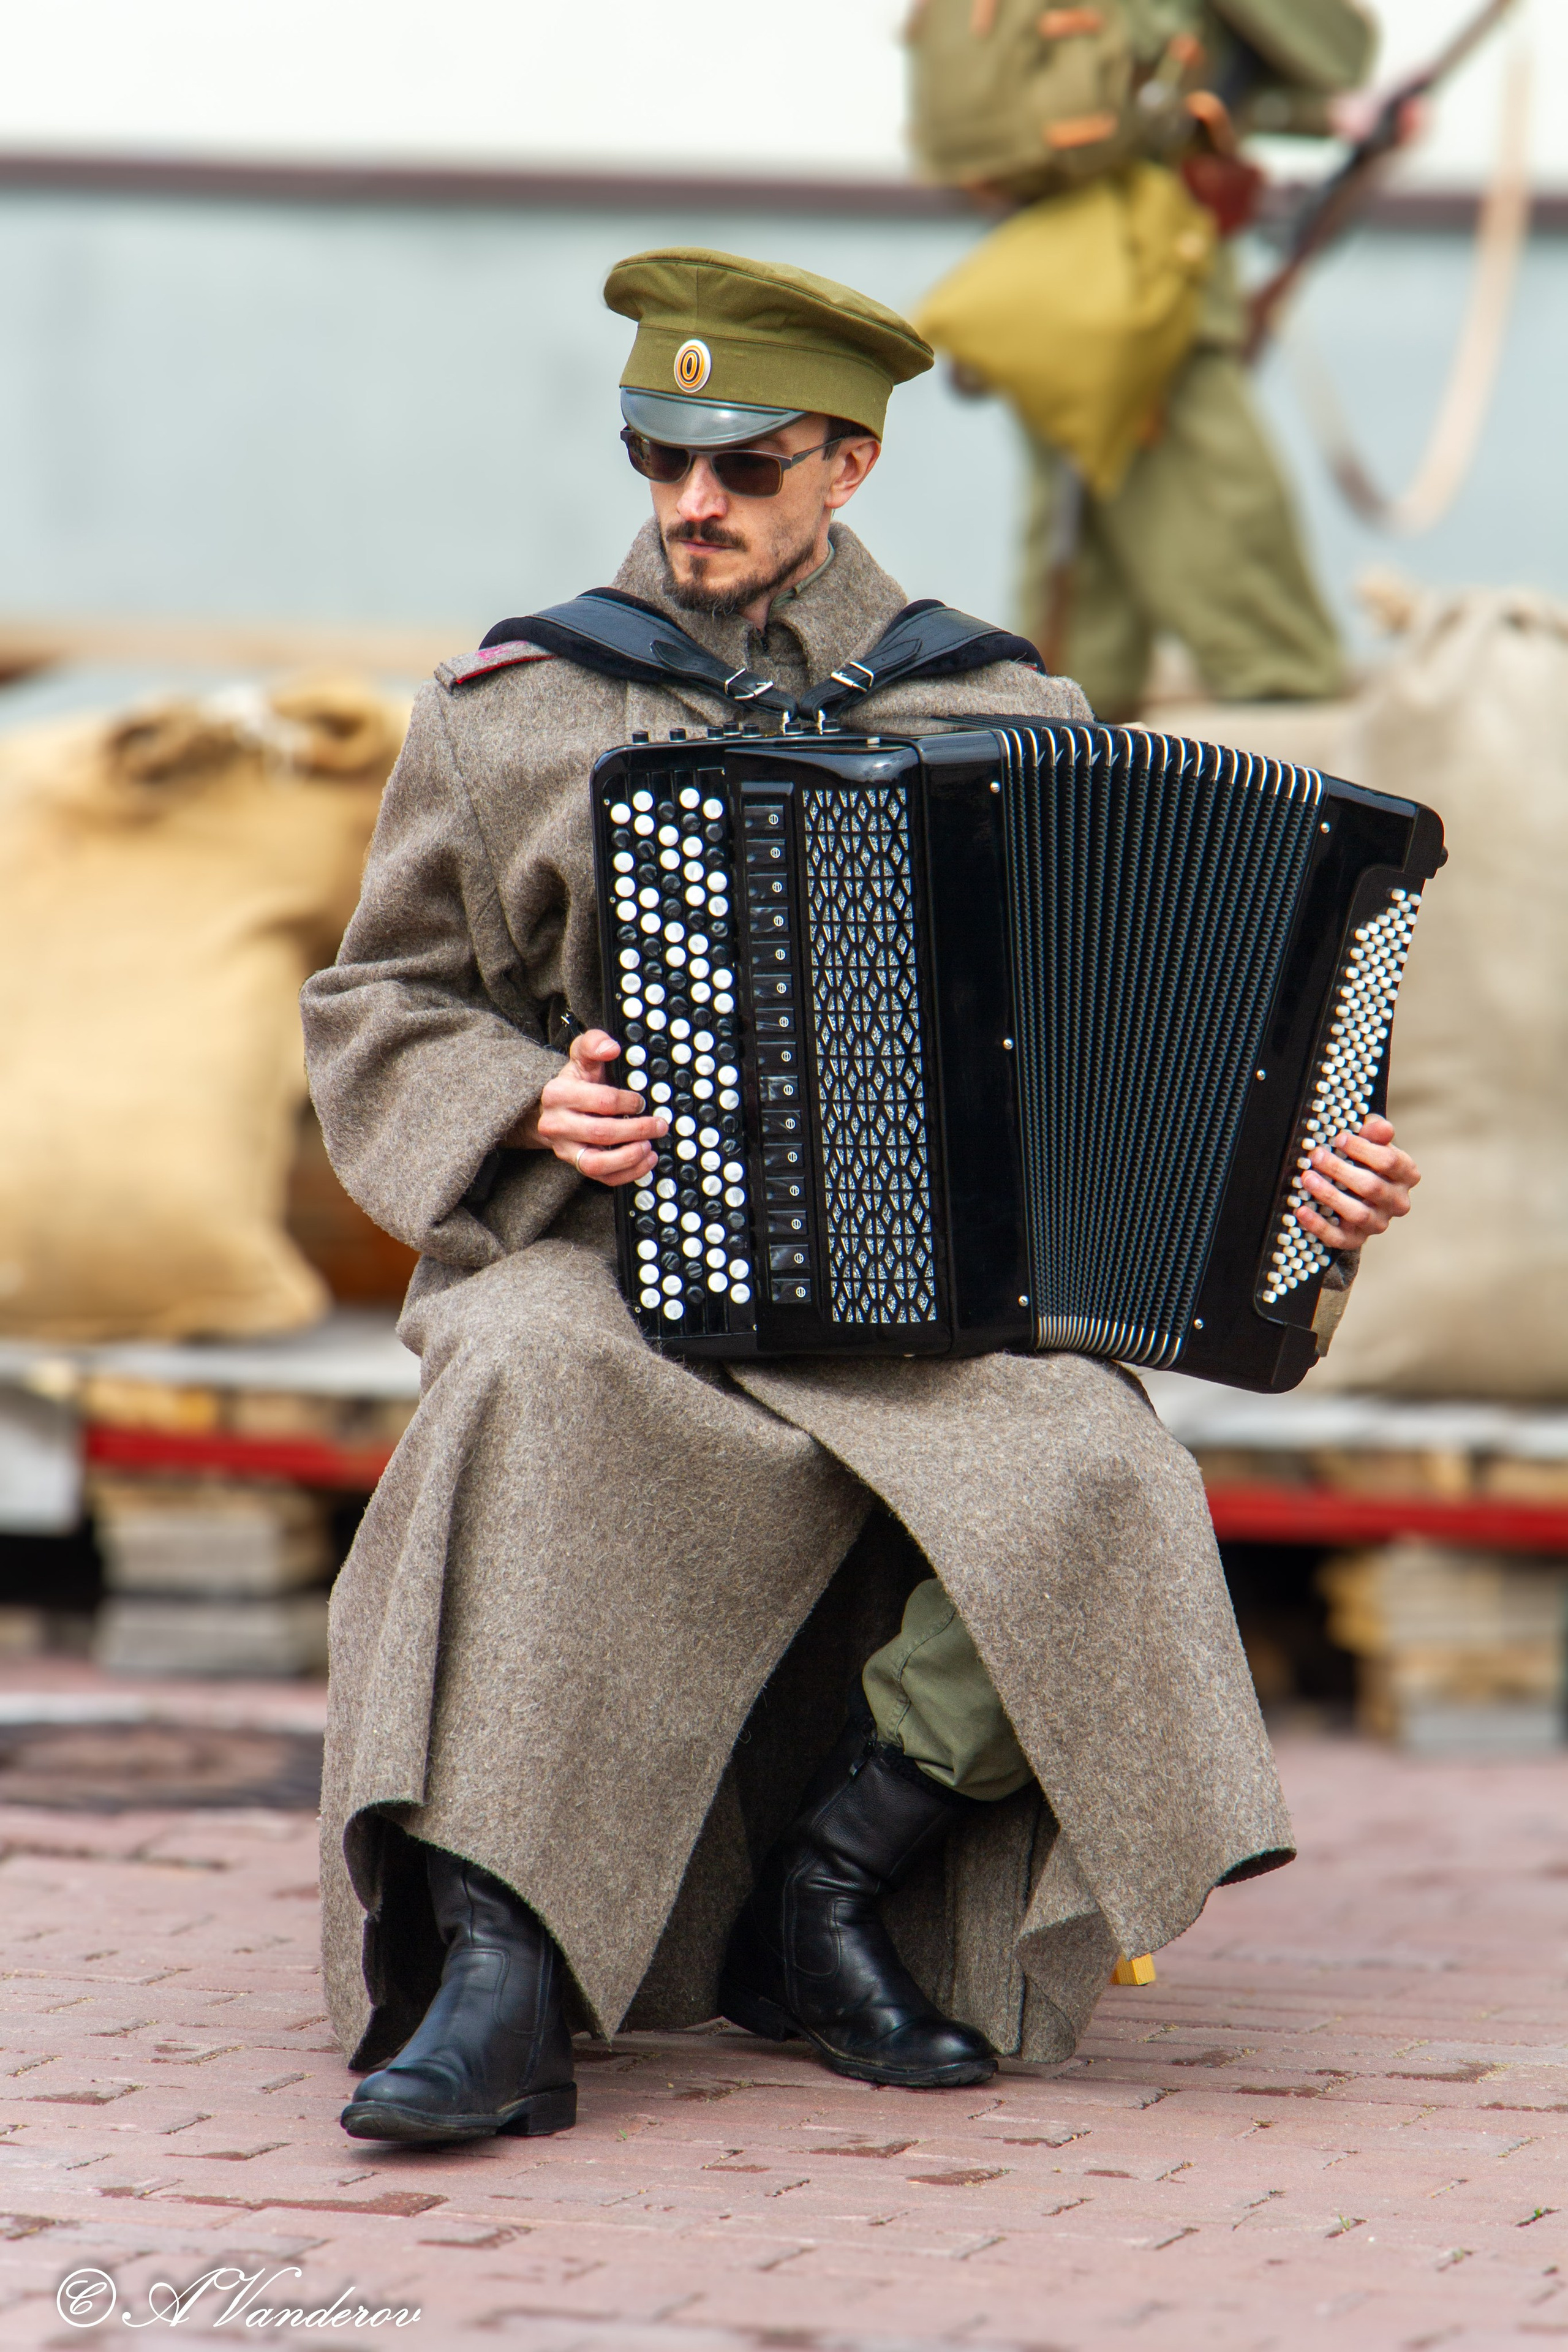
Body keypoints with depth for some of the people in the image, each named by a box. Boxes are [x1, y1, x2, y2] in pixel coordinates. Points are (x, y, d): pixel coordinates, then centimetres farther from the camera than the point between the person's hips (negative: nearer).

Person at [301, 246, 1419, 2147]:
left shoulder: (1005, 720, 14)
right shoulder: (509, 712, 12)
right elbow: (380, 1017, 14)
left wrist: (1291, 1170, 0)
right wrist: (532, 1109, -6)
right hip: (608, 1256, -1)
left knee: (1085, 1481, -31)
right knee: (539, 1400, -37)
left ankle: (829, 1889, -11)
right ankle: (494, 1984, -40)